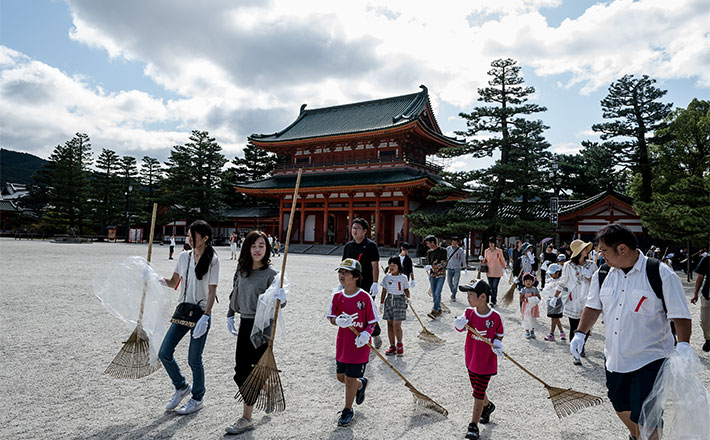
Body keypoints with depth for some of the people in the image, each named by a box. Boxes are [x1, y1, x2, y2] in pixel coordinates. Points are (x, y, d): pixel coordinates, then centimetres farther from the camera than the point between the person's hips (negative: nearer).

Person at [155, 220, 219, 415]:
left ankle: (197, 399, 24)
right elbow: (173, 283, 13)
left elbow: (212, 291, -13)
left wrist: (205, 317, -21)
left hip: (200, 312, -6)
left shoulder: (212, 260, -10)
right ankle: (182, 387, 30)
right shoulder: (184, 257, 6)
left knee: (194, 359, 3)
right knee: (164, 353, 5)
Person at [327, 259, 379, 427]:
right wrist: (338, 321, -21)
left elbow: (372, 321, -7)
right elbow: (331, 317, 2)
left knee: (350, 378, 3)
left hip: (359, 345, -5)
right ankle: (361, 384, 47)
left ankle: (348, 411, 26)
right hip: (342, 344, 5)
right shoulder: (337, 296, 0)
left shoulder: (365, 297, -13)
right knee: (340, 376, 15)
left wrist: (366, 334, -24)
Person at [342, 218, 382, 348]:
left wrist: (375, 283, -16)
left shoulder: (371, 245, -5)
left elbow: (375, 266, -9)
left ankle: (376, 334, 22)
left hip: (367, 285, -5)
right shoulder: (348, 246, 11)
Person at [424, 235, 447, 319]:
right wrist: (427, 268, -6)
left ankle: (434, 311, -16)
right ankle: (439, 309, 20)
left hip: (441, 275, -5)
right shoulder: (429, 252, 11)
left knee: (437, 293, -14)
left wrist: (432, 266, -22)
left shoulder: (443, 251, -5)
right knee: (434, 294, 7)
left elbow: (443, 263, -13)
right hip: (432, 275, 5)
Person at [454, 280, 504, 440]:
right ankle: (487, 406, 53)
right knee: (477, 389, 23)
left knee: (478, 393, 2)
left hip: (487, 362, -4)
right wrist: (459, 324, -43)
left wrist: (497, 344, -17)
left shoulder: (495, 317, -15)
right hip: (471, 359, 4)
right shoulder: (469, 313, -8)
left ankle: (473, 426, 15)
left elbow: (499, 335, 1)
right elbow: (461, 327, -21)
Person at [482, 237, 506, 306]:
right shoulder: (486, 251, 3)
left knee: (494, 287, -10)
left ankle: (493, 301, -5)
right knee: (491, 287, 10)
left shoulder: (499, 251, -5)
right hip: (489, 272, 3)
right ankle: (494, 300, 25)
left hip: (497, 272, -3)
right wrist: (482, 260, -7)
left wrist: (504, 268, 10)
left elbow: (502, 260, 6)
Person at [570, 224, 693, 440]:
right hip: (614, 358, 6)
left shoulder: (662, 275, -13)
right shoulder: (602, 274, 1)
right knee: (621, 406, 22)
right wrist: (580, 333, 3)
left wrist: (683, 344, -24)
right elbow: (593, 307, 11)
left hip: (649, 360, -5)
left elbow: (680, 315, -11)